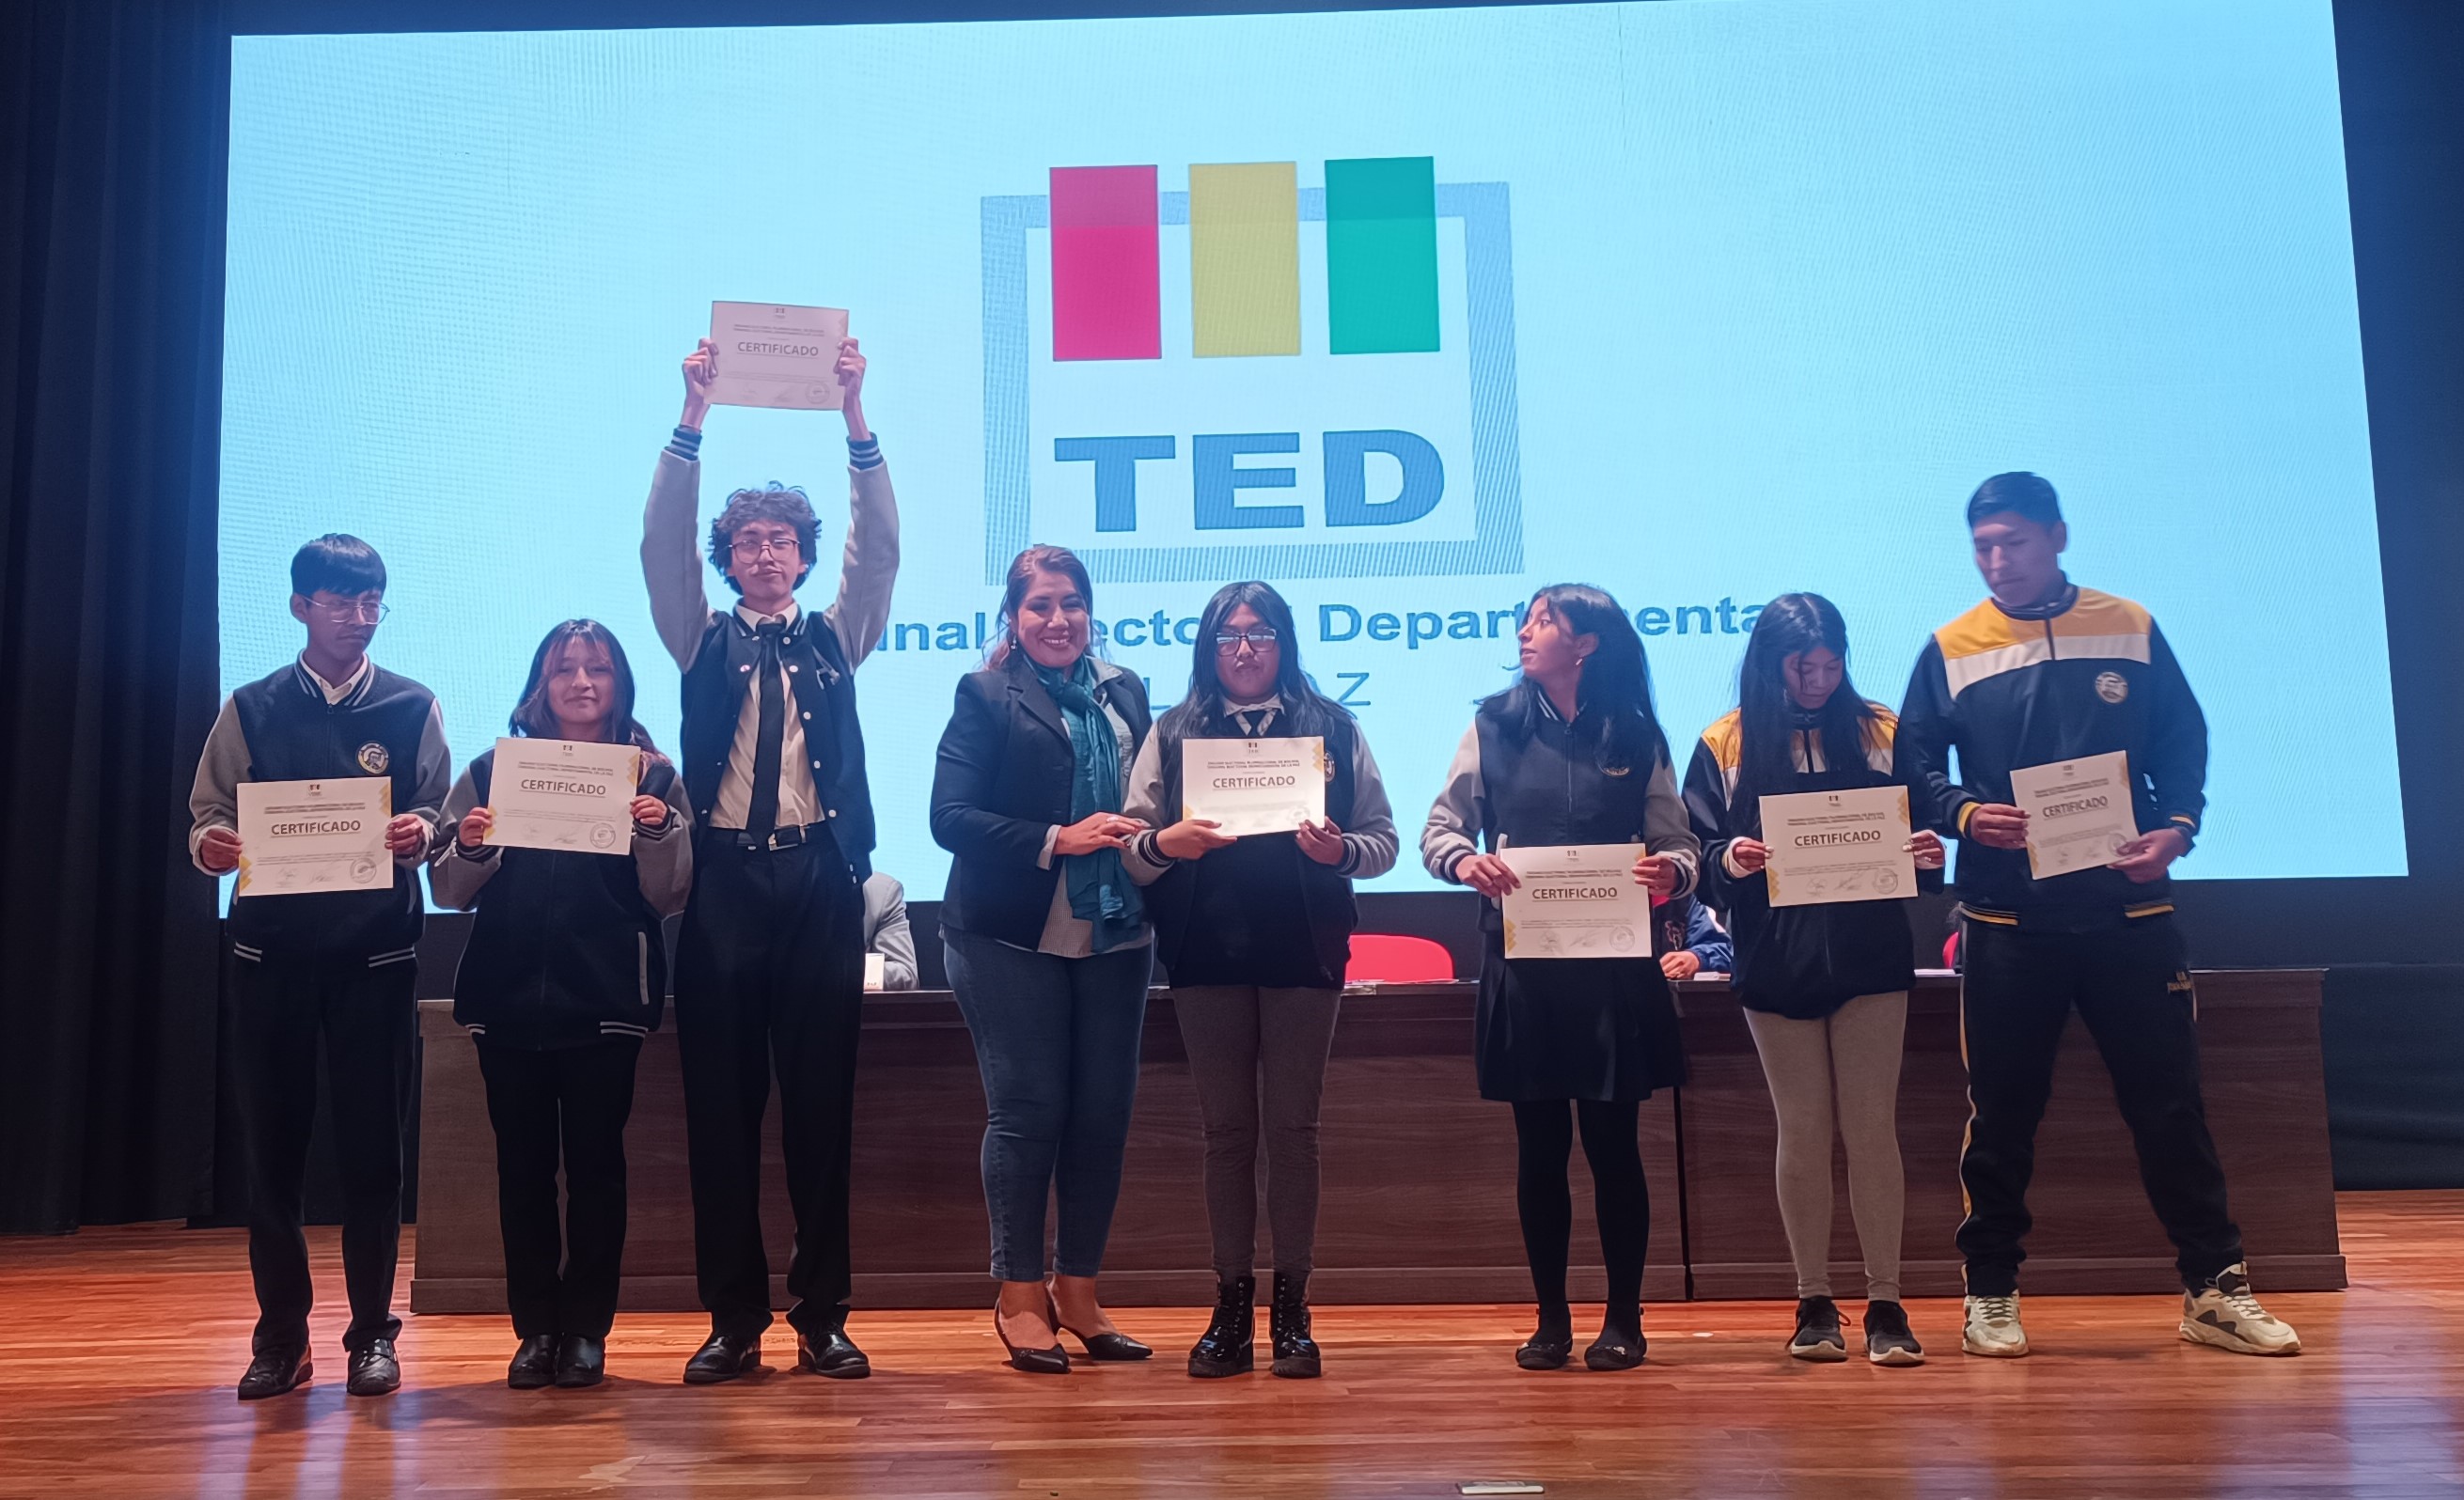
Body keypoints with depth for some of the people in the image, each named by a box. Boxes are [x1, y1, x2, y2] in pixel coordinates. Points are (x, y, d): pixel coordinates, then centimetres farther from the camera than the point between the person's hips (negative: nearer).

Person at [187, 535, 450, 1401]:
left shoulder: (412, 709, 5)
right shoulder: (251, 709, 7)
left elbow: (439, 820, 4)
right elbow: (207, 818, 7)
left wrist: (423, 833, -19)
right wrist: (212, 844, -16)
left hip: (376, 948, -1)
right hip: (272, 947, 1)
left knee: (372, 1140, 2)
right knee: (273, 1138, 5)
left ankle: (372, 1332, 14)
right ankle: (280, 1336, 18)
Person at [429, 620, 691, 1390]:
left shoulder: (650, 774, 4)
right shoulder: (492, 769, 7)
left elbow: (667, 898, 2)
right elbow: (451, 892, 7)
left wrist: (659, 832, -16)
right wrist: (468, 846, -13)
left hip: (605, 1000, -1)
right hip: (510, 998, 2)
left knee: (595, 1161, 2)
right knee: (523, 1162, 6)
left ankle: (586, 1330, 12)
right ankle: (535, 1328, 16)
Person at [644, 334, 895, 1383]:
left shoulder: (834, 637, 14)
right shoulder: (703, 640, 13)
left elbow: (880, 545, 3)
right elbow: (661, 543, 1)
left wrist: (855, 415, -6)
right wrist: (694, 415, -8)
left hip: (820, 877, 0)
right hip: (724, 877, 0)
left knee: (822, 1098, 3)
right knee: (720, 1100, 1)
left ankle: (822, 1318, 10)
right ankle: (733, 1320, 10)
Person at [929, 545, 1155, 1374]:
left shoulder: (1126, 693, 13)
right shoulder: (985, 697, -1)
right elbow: (950, 817, -10)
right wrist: (1057, 840, -17)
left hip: (1115, 934, 4)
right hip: (1014, 938, -4)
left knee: (1103, 1112, 6)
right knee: (1026, 1111, 0)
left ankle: (1078, 1289, 20)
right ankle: (1021, 1296, 14)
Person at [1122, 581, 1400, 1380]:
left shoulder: (1332, 727, 6)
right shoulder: (1173, 733, 8)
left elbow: (1383, 841, 5)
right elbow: (1129, 848, 4)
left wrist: (1340, 850, -15)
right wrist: (1162, 845, -17)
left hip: (1302, 953, -1)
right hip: (1207, 954, 1)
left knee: (1293, 1127, 4)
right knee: (1226, 1129, 7)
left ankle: (1291, 1307, 13)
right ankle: (1231, 1305, 15)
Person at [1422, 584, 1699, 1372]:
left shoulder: (1636, 736, 3)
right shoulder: (1494, 726, 4)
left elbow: (1679, 845, 3)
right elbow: (1438, 827, 4)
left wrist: (1670, 872, -20)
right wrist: (1463, 860, -17)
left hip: (1612, 964, -1)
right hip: (1521, 961, 1)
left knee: (1612, 1139, 4)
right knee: (1539, 1143, 7)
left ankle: (1624, 1318, 18)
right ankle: (1551, 1319, 20)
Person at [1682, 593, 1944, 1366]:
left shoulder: (1881, 732, 5)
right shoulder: (1725, 745, 3)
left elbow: (1919, 834, 7)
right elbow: (1700, 859, 0)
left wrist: (1927, 856, -15)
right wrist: (1729, 863, -21)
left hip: (1870, 960, 0)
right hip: (1777, 967, 0)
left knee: (1872, 1129, 1)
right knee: (1802, 1134, 7)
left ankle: (1885, 1303, 10)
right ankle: (1814, 1303, 16)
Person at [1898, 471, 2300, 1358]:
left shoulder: (2130, 629, 7)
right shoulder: (1951, 649, 3)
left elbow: (2184, 742, 8)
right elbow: (1914, 764, 3)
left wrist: (2176, 827, -9)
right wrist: (1964, 814, -16)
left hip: (2128, 907, 1)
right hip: (2005, 917, -1)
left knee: (2169, 1099, 4)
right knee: (2001, 1110, 5)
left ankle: (2213, 1286, 16)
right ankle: (1990, 1293, 16)